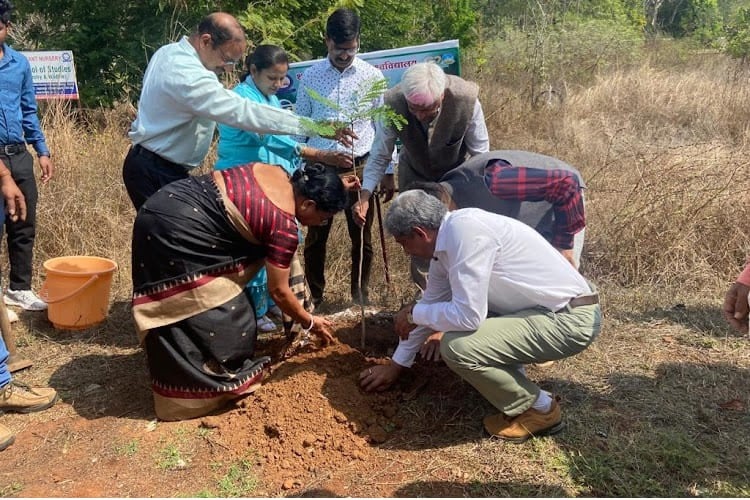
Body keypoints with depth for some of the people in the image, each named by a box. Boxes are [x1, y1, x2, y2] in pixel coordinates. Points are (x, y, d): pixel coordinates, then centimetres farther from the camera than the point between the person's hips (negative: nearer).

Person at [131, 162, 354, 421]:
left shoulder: (278, 172, 7)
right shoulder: (285, 226, -13)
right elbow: (278, 291, -5)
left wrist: (332, 187, 29)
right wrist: (310, 323, 9)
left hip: (170, 204, 10)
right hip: (174, 229, -10)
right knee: (212, 310, 2)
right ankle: (215, 385, 17)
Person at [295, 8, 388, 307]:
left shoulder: (373, 76, 0)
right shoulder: (311, 76, 3)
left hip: (360, 166, 0)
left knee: (362, 237, 9)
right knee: (316, 236, 9)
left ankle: (361, 295, 26)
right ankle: (313, 296, 25)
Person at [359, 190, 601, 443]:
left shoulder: (466, 231, -24)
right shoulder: (446, 238, 6)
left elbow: (468, 316, -27)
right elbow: (431, 303, 17)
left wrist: (413, 314, -7)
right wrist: (396, 364, 25)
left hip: (571, 318, -9)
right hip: (544, 308, 10)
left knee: (457, 346, -21)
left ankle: (541, 409, 2)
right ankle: (514, 380, 20)